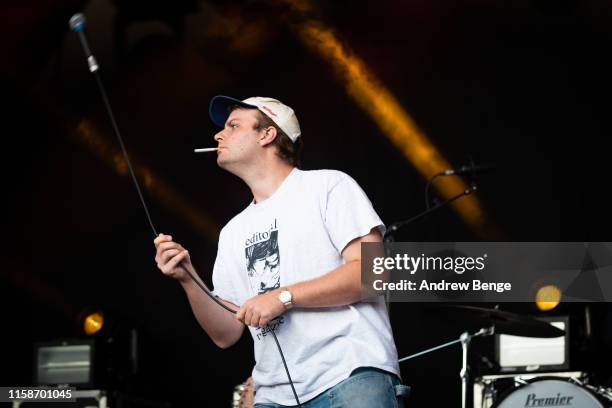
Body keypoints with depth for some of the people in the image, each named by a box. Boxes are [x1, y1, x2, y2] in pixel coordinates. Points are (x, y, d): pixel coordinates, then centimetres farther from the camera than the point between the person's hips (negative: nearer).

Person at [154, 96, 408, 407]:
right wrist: (188, 280, 3)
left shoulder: (329, 185, 7)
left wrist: (283, 297, -11)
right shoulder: (233, 232, 23)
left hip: (351, 374, -5)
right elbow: (226, 334, 18)